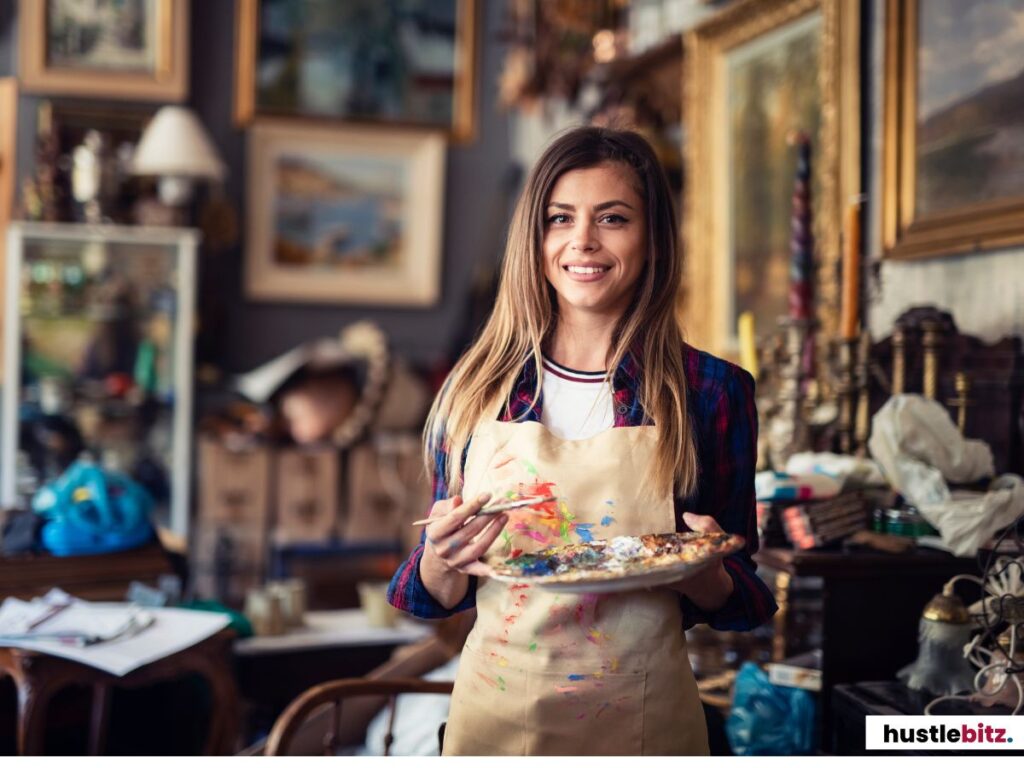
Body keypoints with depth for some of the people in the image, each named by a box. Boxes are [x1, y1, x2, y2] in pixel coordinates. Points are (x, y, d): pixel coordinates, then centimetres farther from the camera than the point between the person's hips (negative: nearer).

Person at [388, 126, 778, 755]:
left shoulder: (714, 391, -7)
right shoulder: (476, 390, -4)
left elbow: (739, 601, 0)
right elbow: (439, 595, 4)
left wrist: (702, 574, -21)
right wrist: (439, 559, -18)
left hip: (645, 720, -1)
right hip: (494, 714, 1)